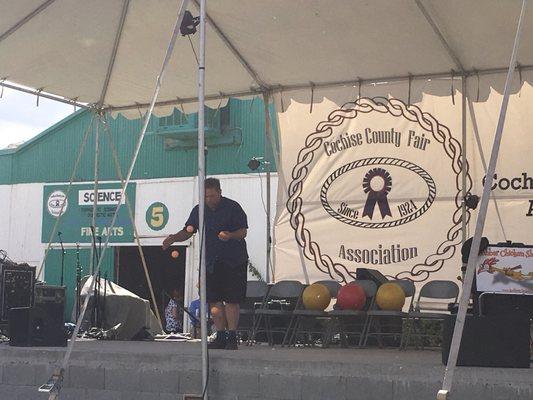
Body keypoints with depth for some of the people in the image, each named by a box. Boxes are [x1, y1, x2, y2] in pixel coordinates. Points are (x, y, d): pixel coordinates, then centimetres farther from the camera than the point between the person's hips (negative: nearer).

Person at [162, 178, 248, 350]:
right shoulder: (199, 210, 9)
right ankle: (221, 336, 13)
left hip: (233, 261, -4)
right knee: (214, 300, 4)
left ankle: (232, 337, 1)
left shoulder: (232, 207, -4)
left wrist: (230, 236, -25)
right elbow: (188, 231, 11)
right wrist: (174, 238, -8)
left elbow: (243, 231, -4)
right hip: (211, 262, 5)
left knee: (231, 300, -6)